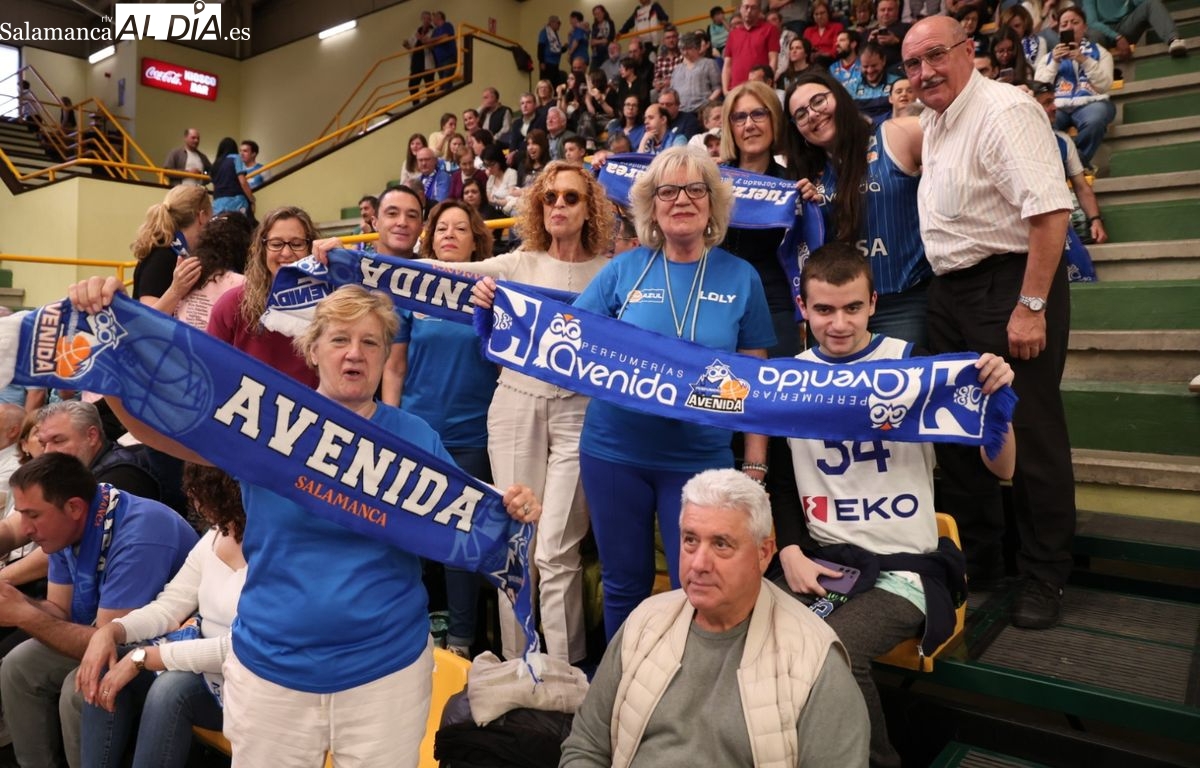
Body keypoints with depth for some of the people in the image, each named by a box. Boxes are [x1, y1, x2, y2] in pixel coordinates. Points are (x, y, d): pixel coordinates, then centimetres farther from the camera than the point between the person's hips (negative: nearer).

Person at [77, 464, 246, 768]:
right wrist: (110, 631, -11)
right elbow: (170, 606, 8)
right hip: (206, 661, 9)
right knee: (107, 673, -8)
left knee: (172, 687, -30)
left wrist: (143, 658, -22)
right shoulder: (215, 537, 5)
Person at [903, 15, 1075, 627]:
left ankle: (1045, 579, 14)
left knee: (1030, 435, -2)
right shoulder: (932, 120, 12)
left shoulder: (1004, 111, -15)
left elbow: (1050, 210, -23)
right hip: (950, 290, 9)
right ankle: (974, 557, 29)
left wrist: (1031, 306, -26)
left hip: (1012, 284, -9)